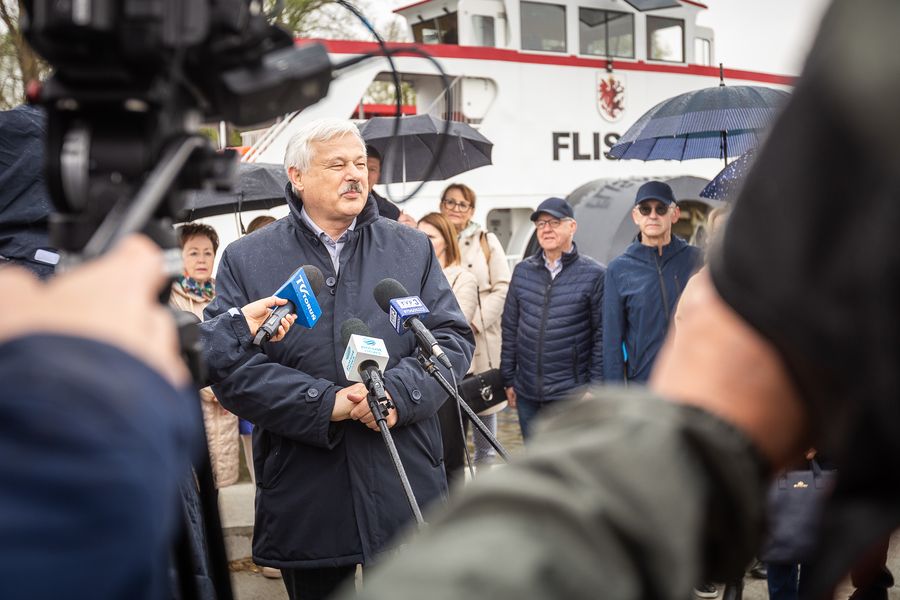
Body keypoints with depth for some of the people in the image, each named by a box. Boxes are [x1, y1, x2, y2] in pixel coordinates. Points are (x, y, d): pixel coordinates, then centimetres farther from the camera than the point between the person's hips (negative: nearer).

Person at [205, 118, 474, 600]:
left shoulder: (412, 248, 8)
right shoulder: (247, 260, 1)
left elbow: (453, 337, 2)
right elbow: (230, 365, -8)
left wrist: (398, 392, -16)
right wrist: (325, 403, -17)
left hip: (405, 489, 1)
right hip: (305, 501, -1)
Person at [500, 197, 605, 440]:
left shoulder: (594, 274, -5)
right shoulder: (523, 271, 8)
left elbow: (602, 335, -5)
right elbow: (510, 328, 11)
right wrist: (508, 379, 10)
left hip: (571, 393, -4)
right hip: (527, 393, 5)